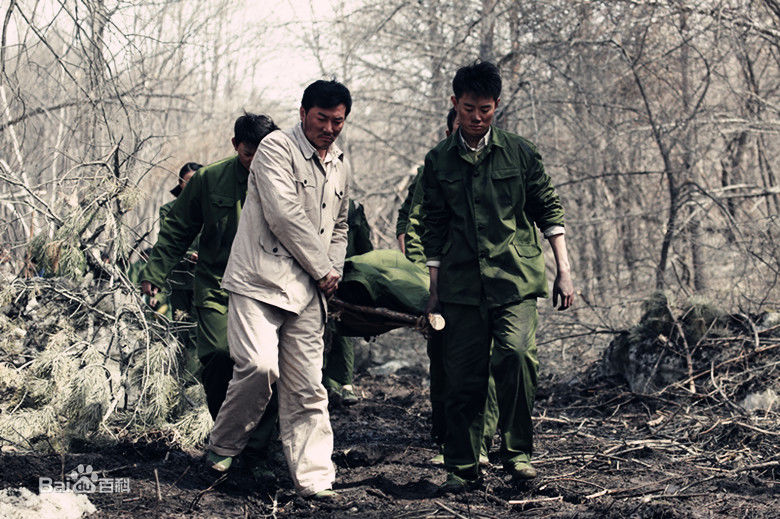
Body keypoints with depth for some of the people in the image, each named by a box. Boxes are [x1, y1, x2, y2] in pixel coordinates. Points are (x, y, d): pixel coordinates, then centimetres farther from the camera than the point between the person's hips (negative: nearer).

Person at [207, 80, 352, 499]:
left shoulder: (339, 166, 18)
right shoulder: (276, 148, -5)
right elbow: (284, 215, -15)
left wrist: (334, 271, 14)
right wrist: (322, 268, -7)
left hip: (307, 291, 6)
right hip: (259, 280, -6)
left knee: (307, 389, 1)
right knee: (259, 366, -22)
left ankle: (313, 478, 4)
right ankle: (223, 446, 2)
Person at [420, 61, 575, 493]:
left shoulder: (519, 153, 6)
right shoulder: (438, 161, 9)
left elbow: (548, 211, 10)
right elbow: (434, 230, 13)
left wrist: (564, 272, 4)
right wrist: (434, 290, 12)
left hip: (515, 278, -1)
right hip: (461, 285, 2)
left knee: (516, 353, -23)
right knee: (463, 378, 0)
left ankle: (516, 450, -8)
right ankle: (462, 468, 13)